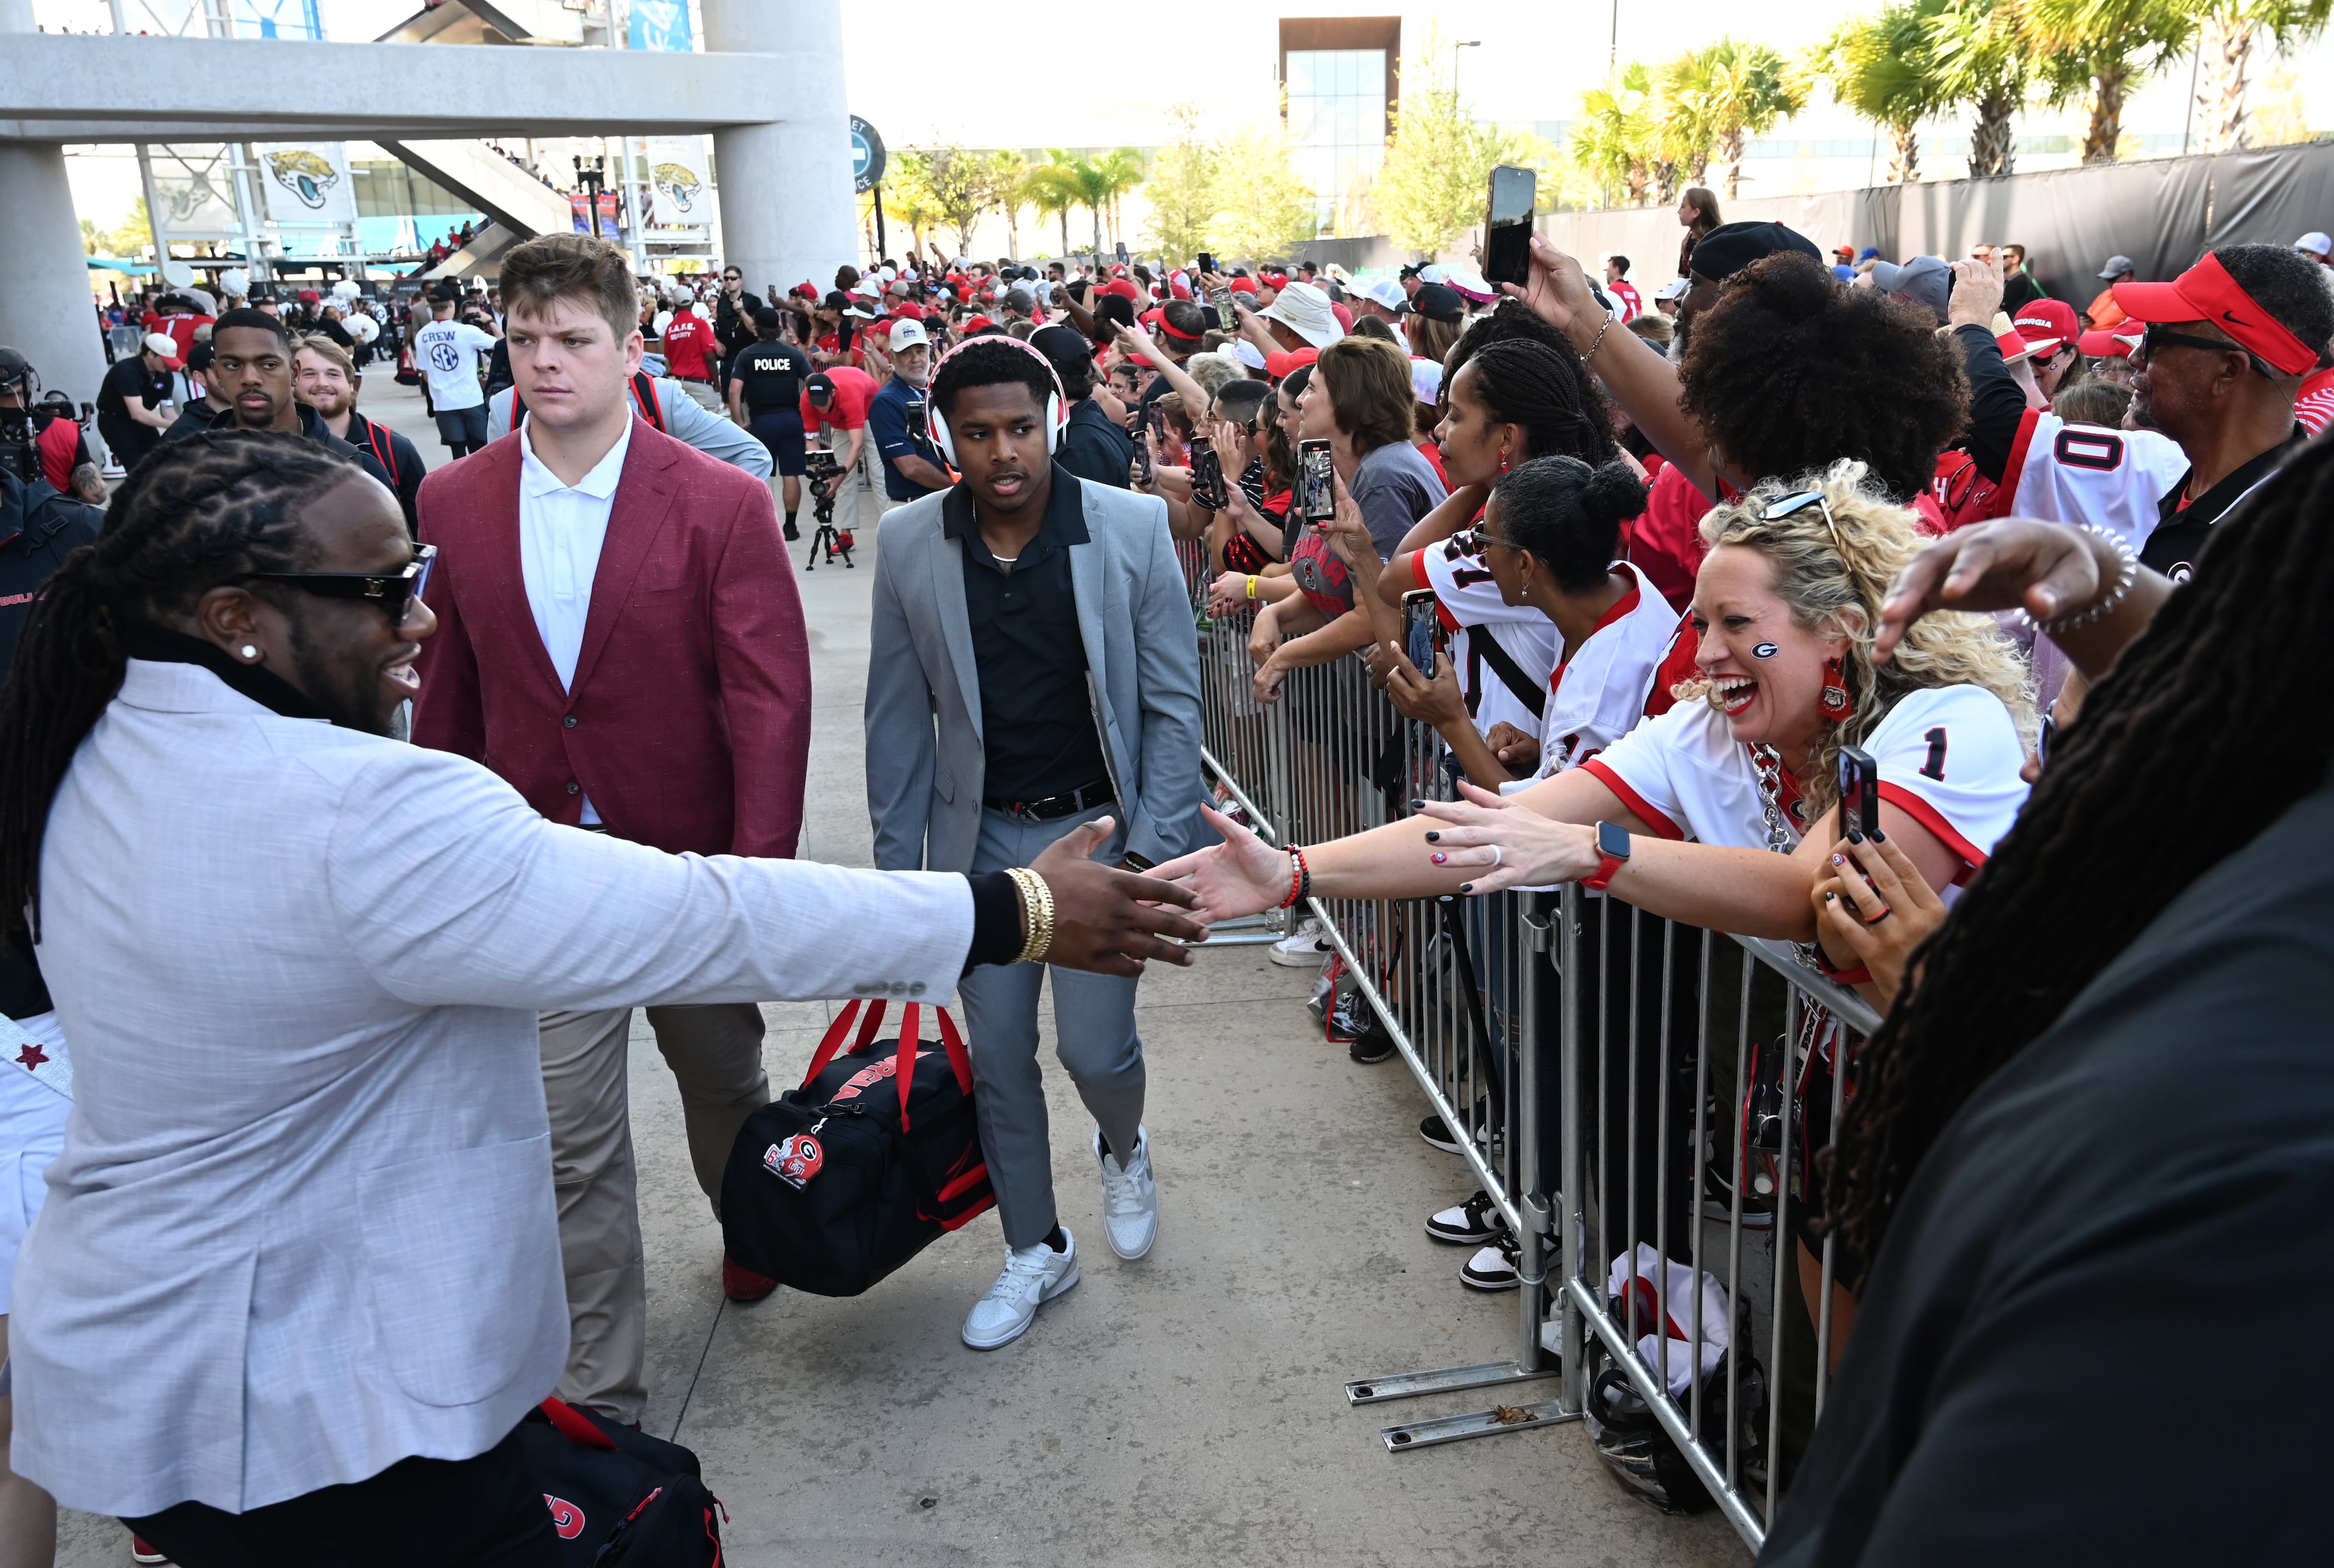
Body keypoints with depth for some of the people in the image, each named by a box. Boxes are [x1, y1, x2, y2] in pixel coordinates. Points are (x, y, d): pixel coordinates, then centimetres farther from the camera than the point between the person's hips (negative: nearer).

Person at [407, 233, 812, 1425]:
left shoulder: (722, 503, -11)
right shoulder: (454, 502, 0)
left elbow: (770, 701, -12)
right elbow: (446, 695, 6)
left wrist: (759, 874, -18)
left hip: (689, 859, -1)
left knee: (722, 1072, 22)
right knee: (569, 1141, 6)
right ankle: (599, 1396, 21)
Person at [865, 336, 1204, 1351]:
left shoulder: (1133, 528, -10)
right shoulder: (908, 547, -5)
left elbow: (1172, 704, -6)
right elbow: (898, 721, 2)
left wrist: (1151, 848, -11)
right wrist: (897, 867, 2)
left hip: (1101, 827, -2)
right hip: (981, 839, 2)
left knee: (1095, 1048, -4)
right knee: (999, 1067, 9)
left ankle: (1123, 1149, 34)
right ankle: (1037, 1252, 32)